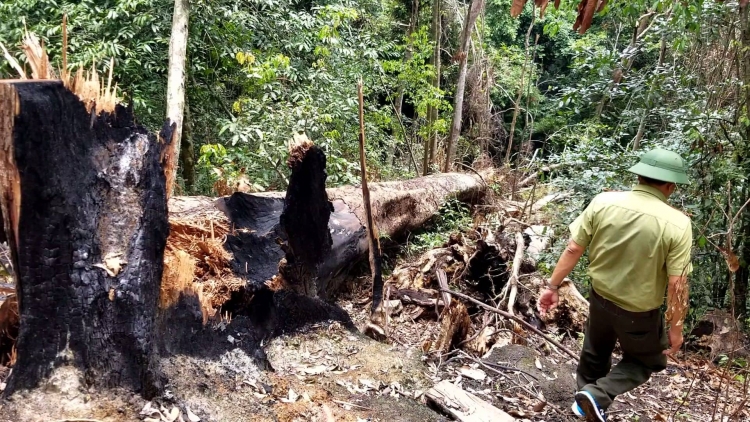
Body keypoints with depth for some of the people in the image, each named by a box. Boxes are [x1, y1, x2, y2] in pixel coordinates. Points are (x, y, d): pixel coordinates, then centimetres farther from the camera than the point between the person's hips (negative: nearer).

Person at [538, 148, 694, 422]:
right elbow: (677, 284, -18)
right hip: (639, 312, -3)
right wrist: (676, 328, -5)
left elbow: (573, 250, -9)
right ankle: (598, 396, 6)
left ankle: (585, 400, 46)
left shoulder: (603, 202, -14)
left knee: (595, 353, 28)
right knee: (647, 361, 24)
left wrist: (553, 286, 2)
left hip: (600, 297, 3)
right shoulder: (678, 224, -21)